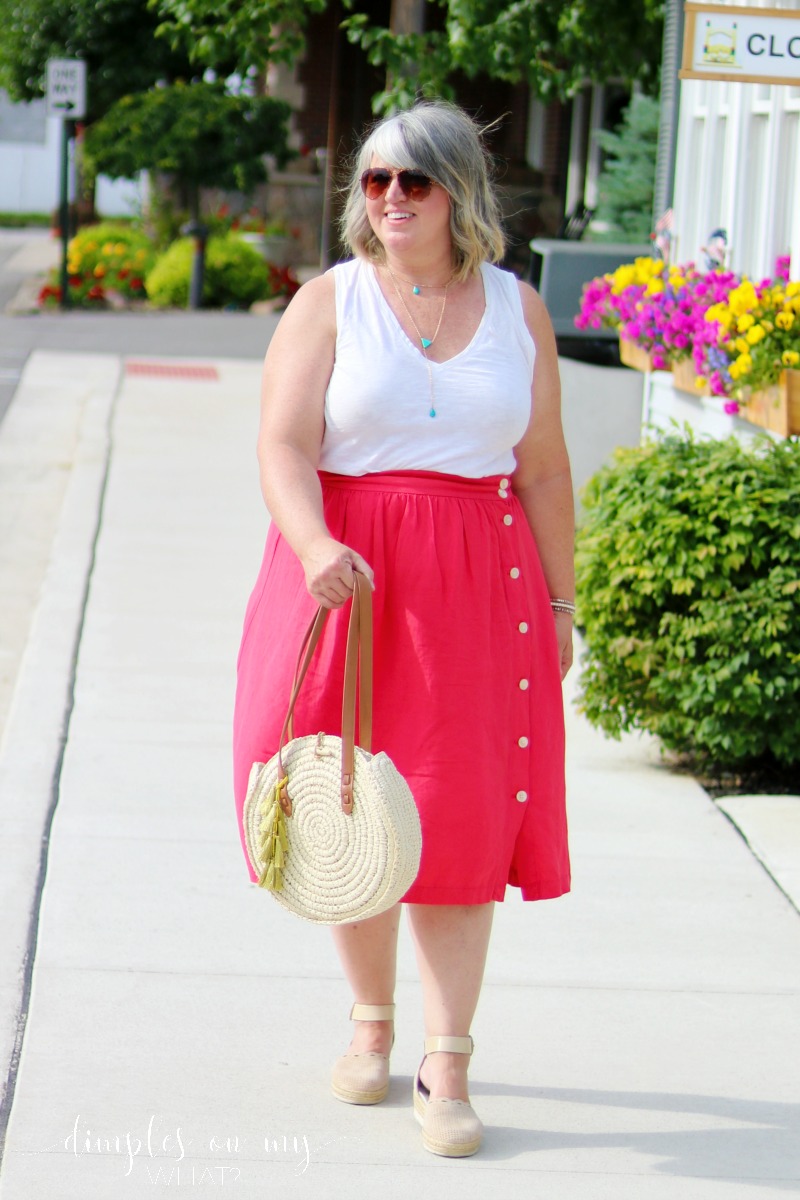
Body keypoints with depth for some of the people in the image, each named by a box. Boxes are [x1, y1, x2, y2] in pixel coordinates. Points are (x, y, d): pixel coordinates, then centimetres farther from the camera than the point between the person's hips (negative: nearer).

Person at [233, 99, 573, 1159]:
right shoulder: (329, 302, 2)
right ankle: (372, 1022, 25)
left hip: (480, 578, 1)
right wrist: (317, 548, -26)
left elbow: (544, 472, 11)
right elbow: (284, 446, -8)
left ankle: (446, 1068, 0)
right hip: (345, 572, 0)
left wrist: (559, 605, 10)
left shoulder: (517, 309, 8)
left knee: (465, 815, -4)